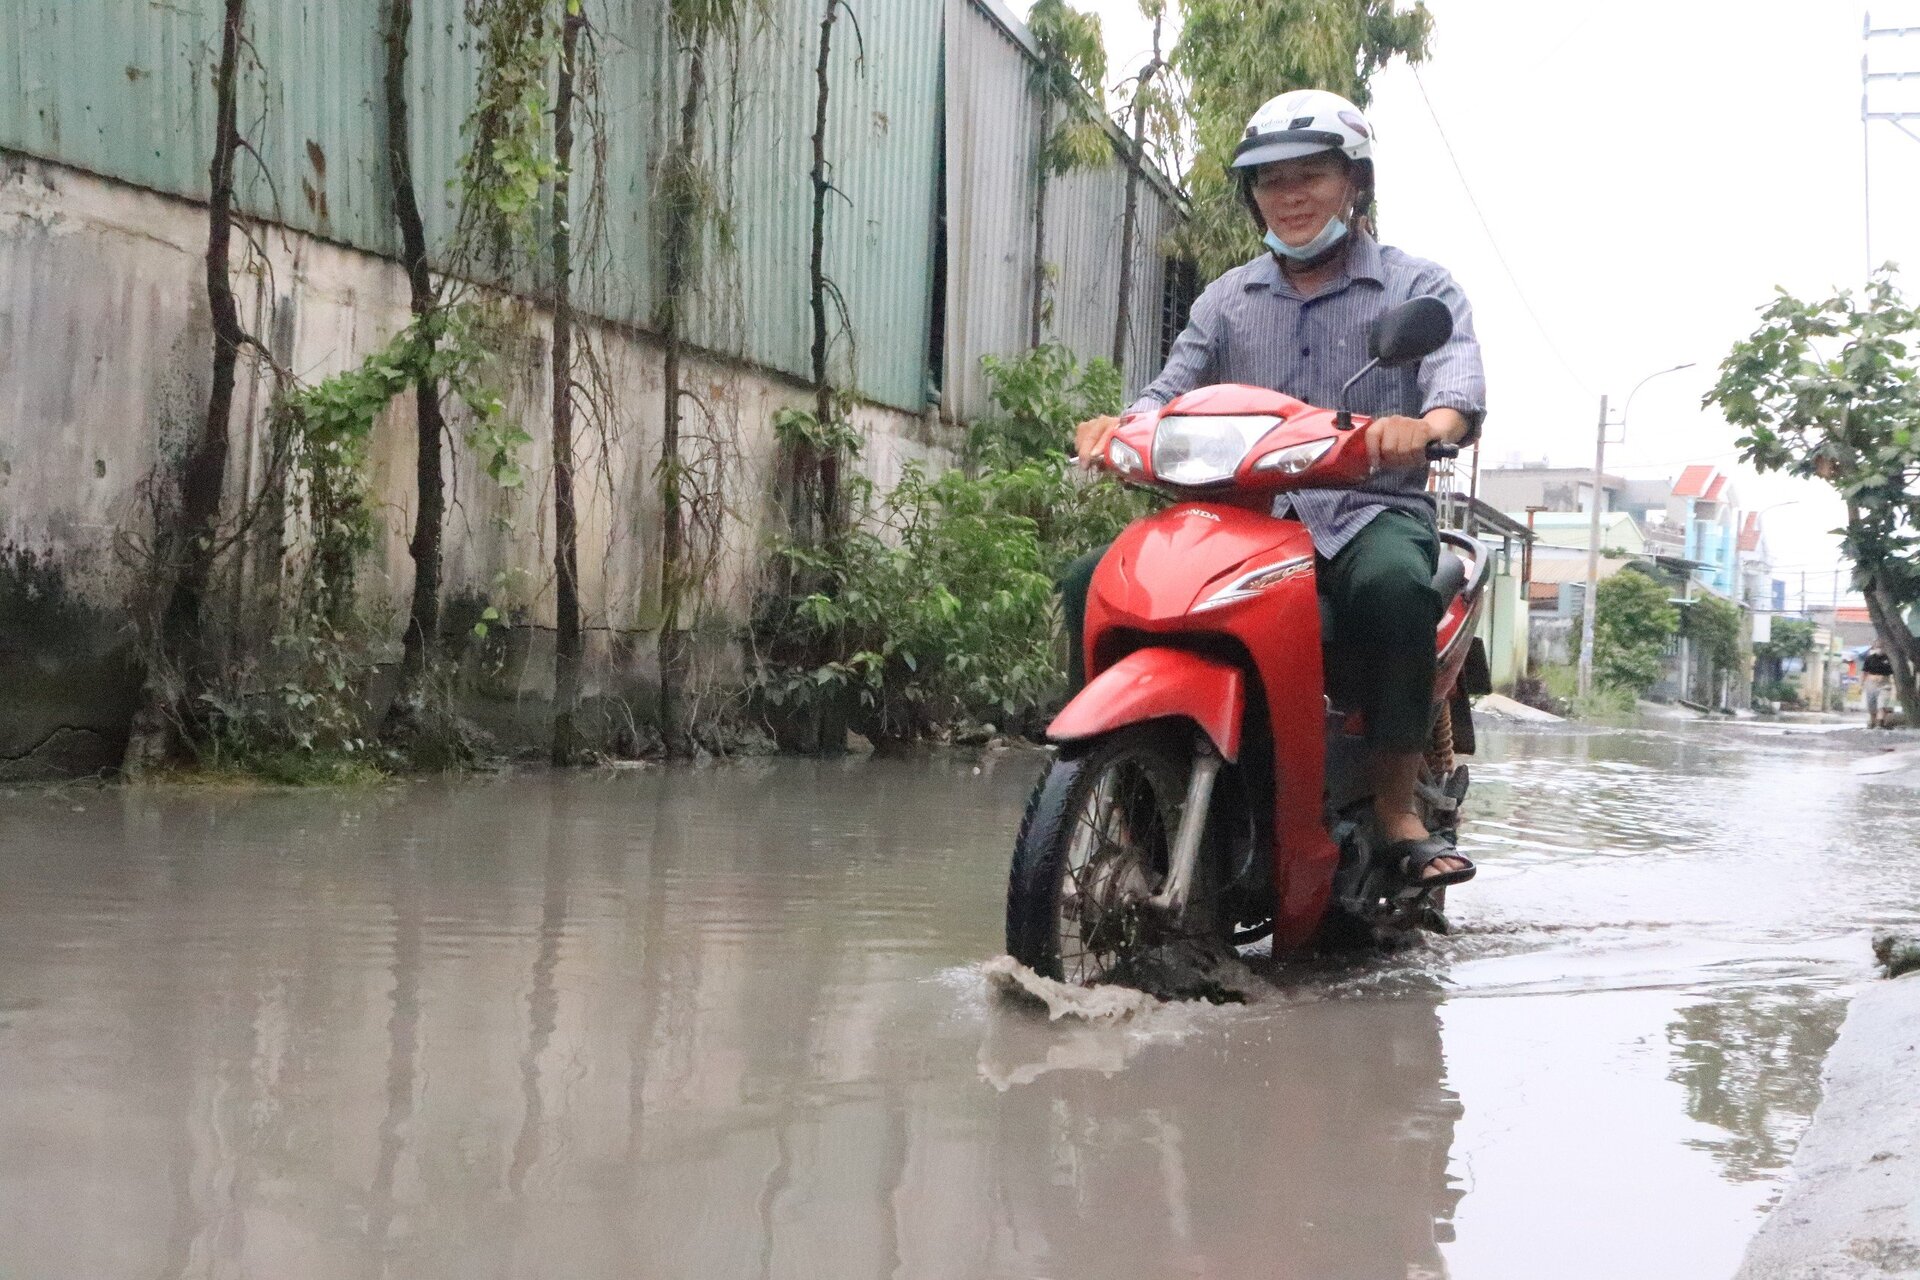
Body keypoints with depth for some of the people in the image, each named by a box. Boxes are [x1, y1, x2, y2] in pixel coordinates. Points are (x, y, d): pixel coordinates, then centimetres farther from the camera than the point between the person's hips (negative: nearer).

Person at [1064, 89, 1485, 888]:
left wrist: (1428, 424, -36)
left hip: (1369, 511, -4)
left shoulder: (1419, 289, 9)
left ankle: (1398, 807, -25)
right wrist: (1120, 427, -16)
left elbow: (1458, 381, -10)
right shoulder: (1227, 300, 21)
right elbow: (1173, 389, 9)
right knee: (1092, 582, -19)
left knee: (1394, 584, -40)